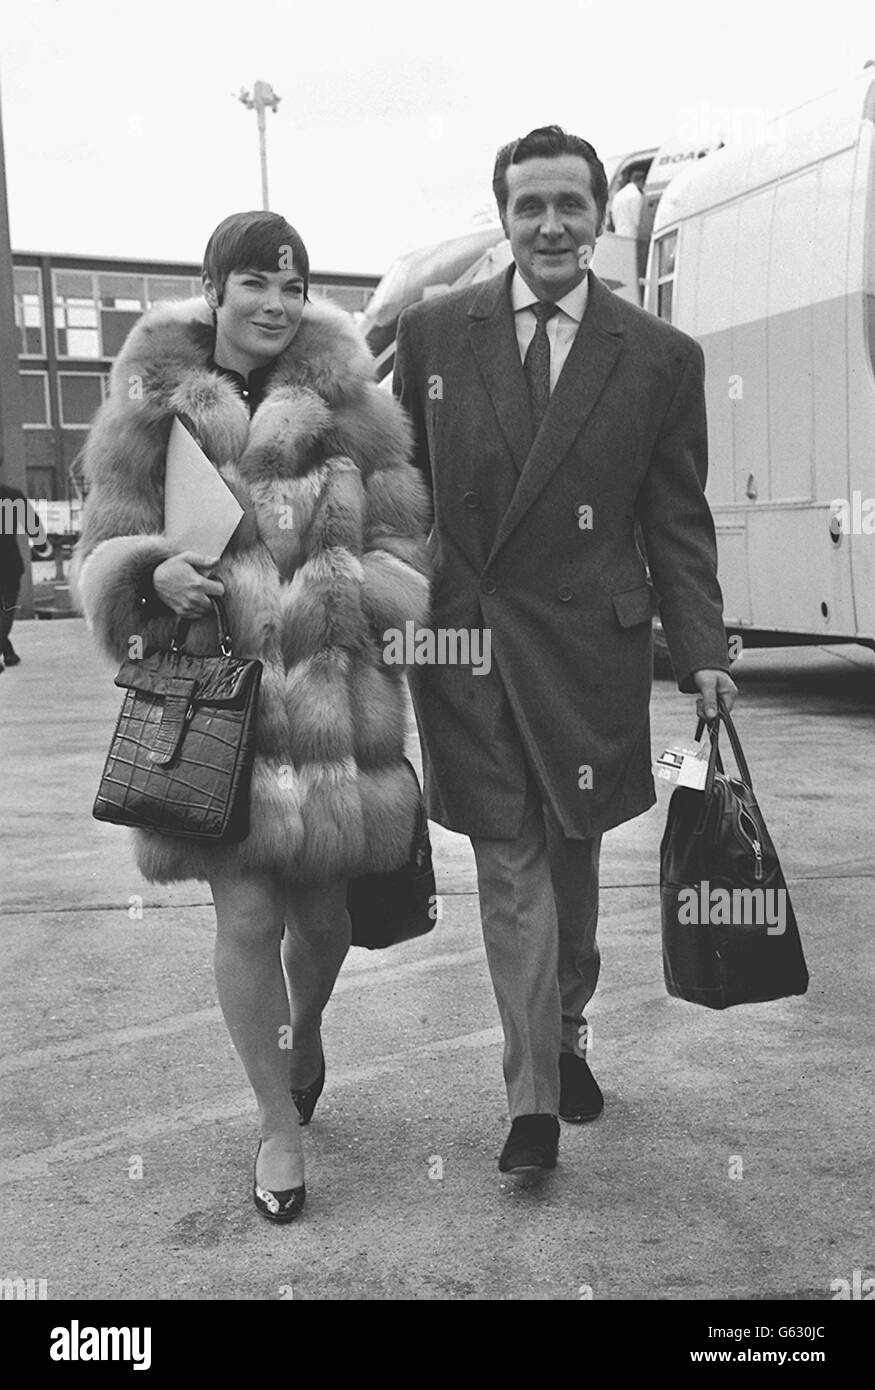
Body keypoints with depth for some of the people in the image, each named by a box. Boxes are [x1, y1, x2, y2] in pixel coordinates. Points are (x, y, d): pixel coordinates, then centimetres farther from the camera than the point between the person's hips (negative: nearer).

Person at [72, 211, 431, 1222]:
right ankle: (279, 1123, 19)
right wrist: (157, 574, -16)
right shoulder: (151, 406, 3)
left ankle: (304, 1033, 46)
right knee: (246, 917, -2)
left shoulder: (349, 406, 4)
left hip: (331, 697, 1)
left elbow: (399, 542, 4)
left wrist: (323, 601, -13)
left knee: (321, 911, 11)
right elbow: (105, 549, 6)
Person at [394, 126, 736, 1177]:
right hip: (462, 637, 0)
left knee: (572, 857, 14)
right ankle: (534, 1098, 10)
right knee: (510, 866, 2)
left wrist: (702, 651, -4)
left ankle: (565, 1036, 37)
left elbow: (678, 521, 4)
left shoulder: (661, 358, 3)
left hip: (589, 642, 0)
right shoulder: (433, 332, 5)